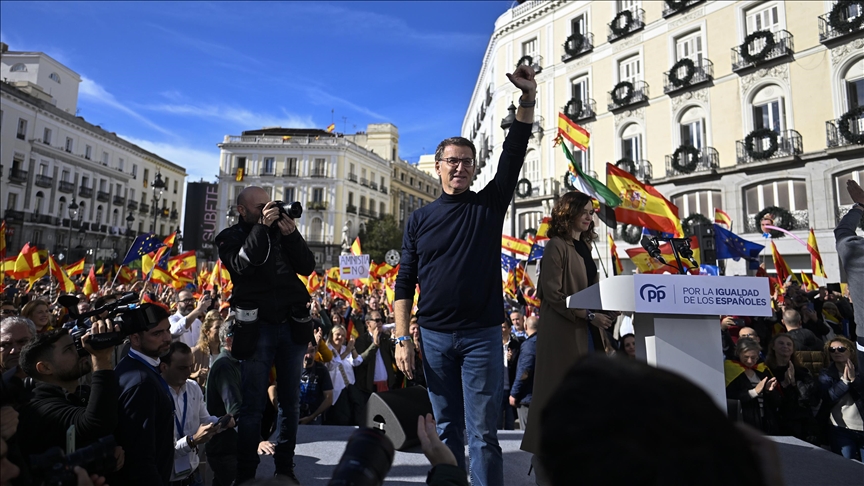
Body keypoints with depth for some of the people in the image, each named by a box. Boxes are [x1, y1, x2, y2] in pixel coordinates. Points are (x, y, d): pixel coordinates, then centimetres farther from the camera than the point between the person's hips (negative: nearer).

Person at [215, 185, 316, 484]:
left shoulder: (282, 231, 15)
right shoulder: (231, 237, 7)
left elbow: (307, 267, 4)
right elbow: (243, 266, -14)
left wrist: (291, 234, -7)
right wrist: (262, 227, -14)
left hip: (293, 325, 3)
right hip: (257, 327, -3)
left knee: (290, 401, 8)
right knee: (253, 404, 0)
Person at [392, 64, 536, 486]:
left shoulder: (489, 204, 6)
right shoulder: (420, 219, 7)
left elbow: (514, 154, -6)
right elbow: (405, 282, 5)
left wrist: (528, 100, -17)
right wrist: (402, 338, -2)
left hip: (481, 335, -1)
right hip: (434, 336, 2)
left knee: (483, 432, 3)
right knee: (447, 428, 13)